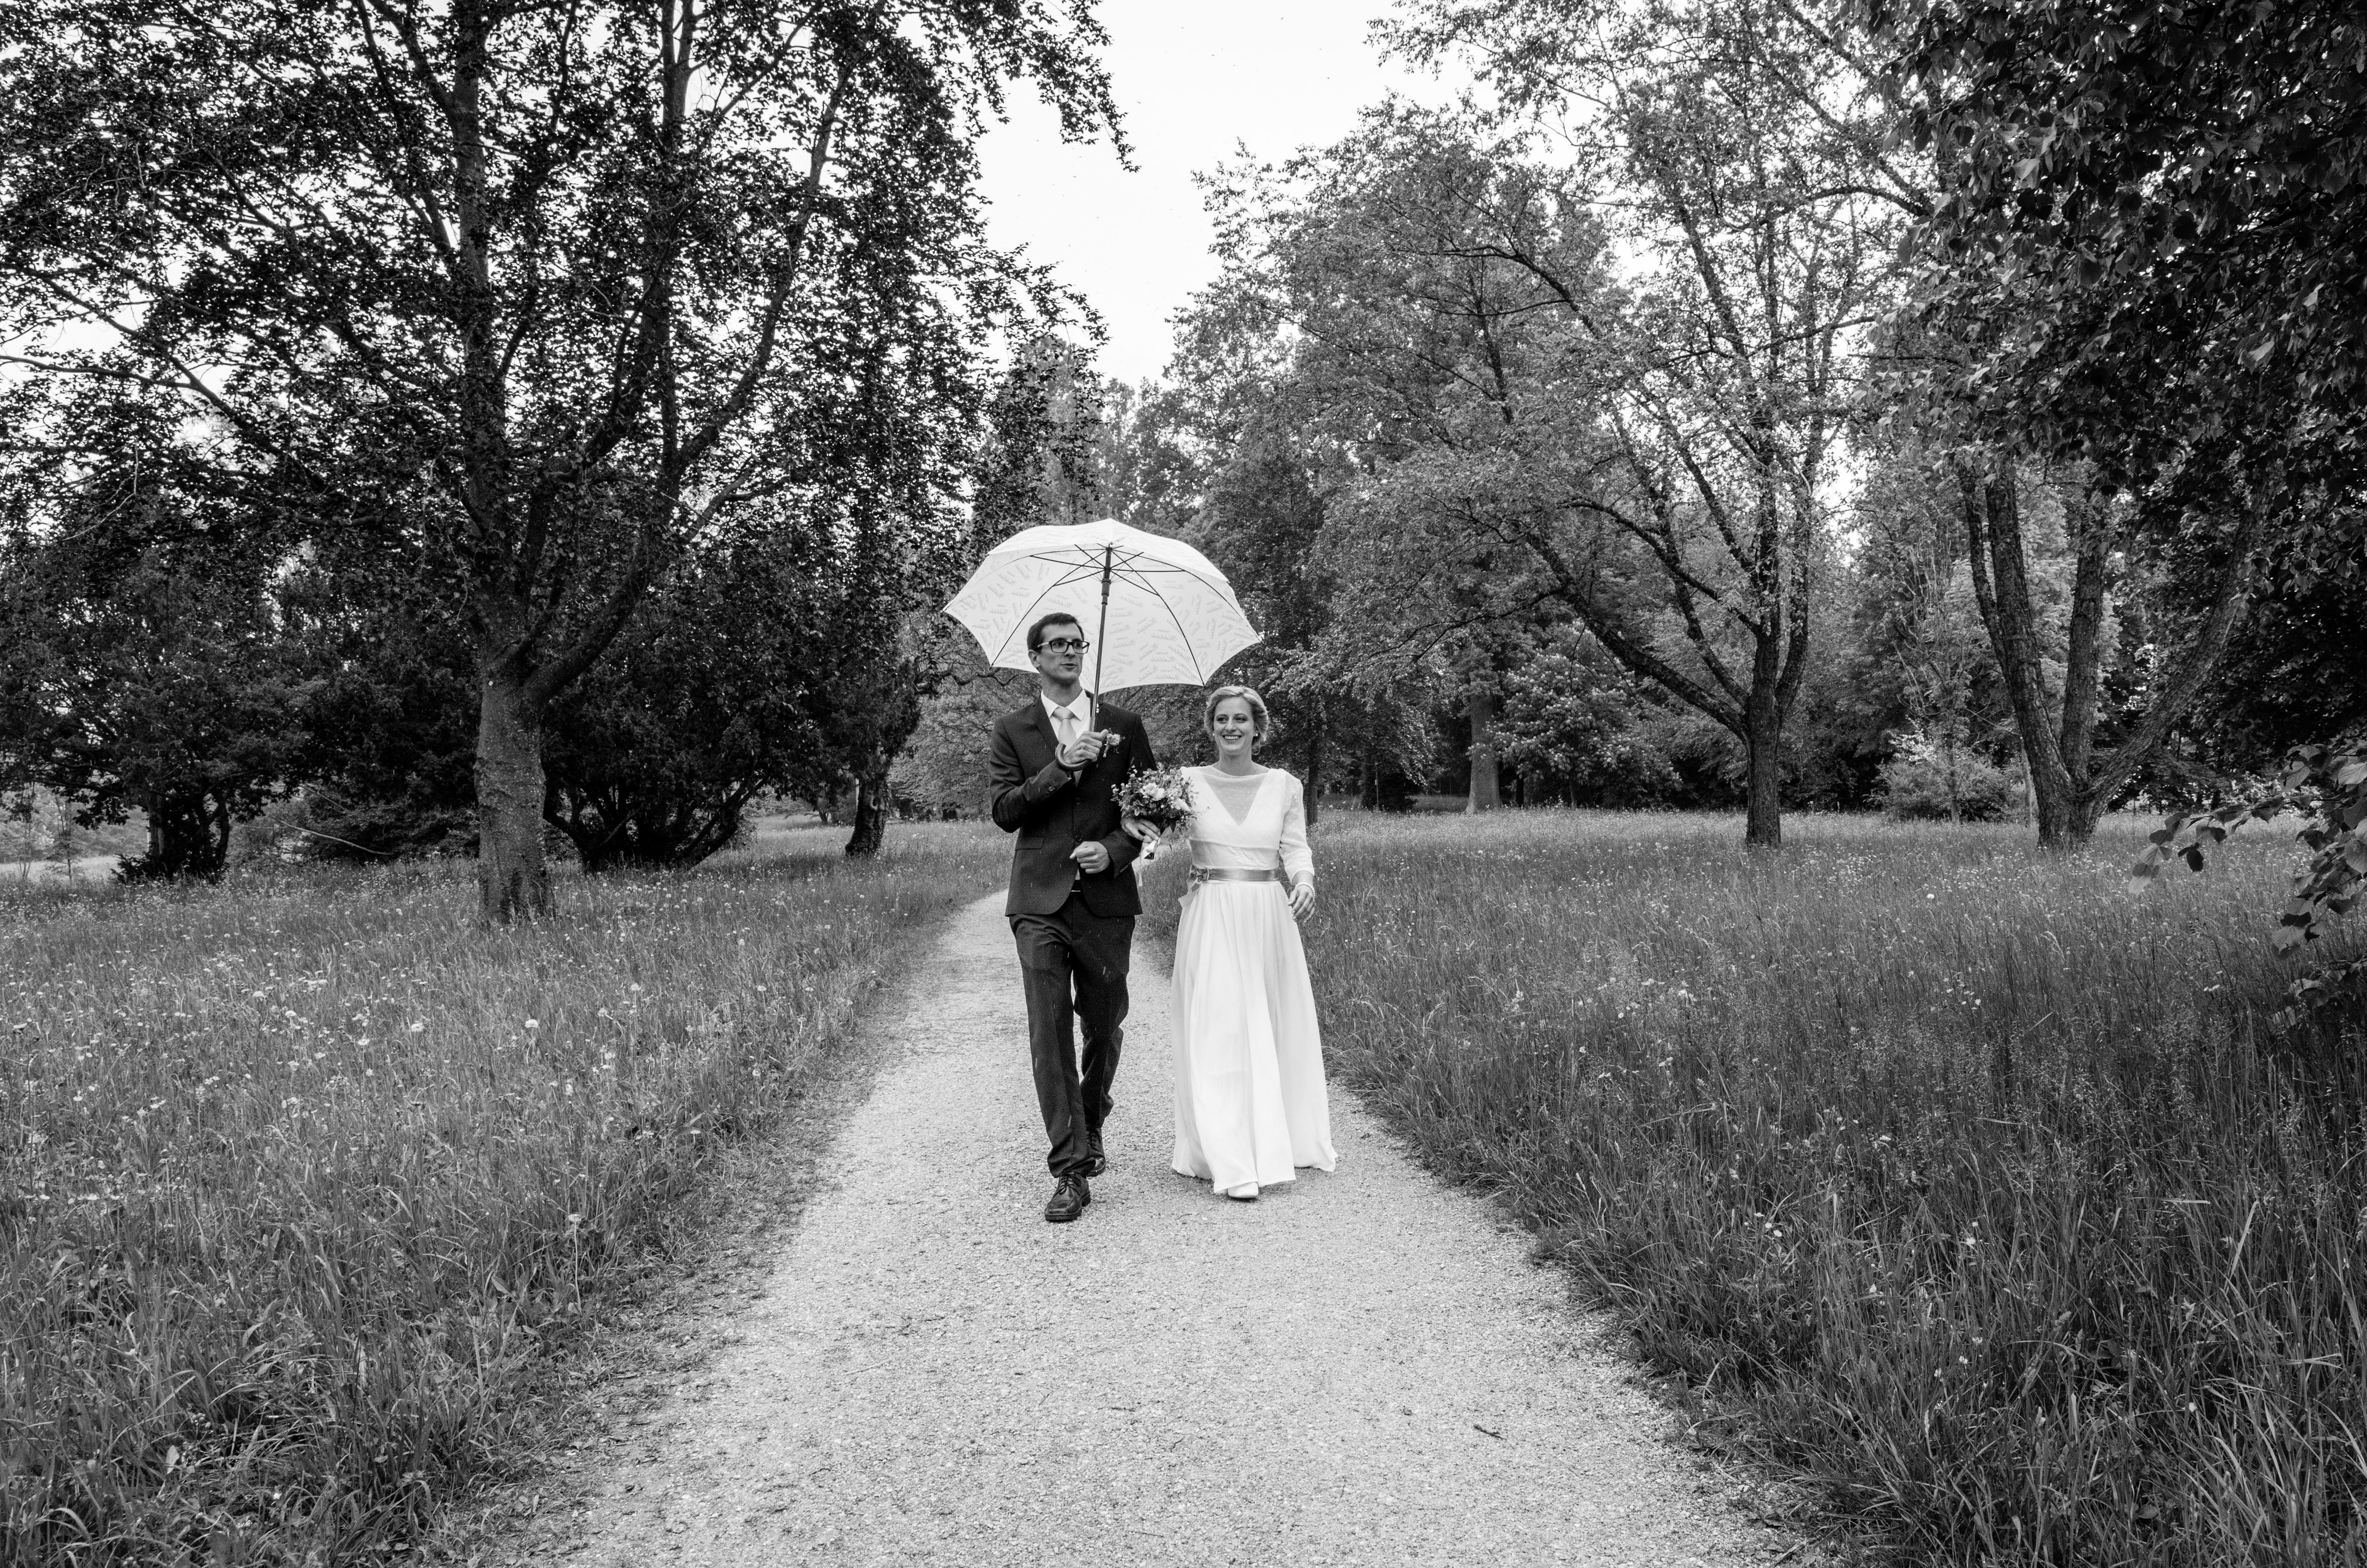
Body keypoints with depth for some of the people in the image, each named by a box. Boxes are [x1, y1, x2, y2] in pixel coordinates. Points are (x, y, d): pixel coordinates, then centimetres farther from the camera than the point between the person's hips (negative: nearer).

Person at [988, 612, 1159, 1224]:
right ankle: (1070, 1170, -5)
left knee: (1104, 1025, 11)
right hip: (1040, 902, -1)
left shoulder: (1123, 725, 9)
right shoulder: (1012, 730, 7)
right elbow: (1004, 811, -3)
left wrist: (1115, 850, -10)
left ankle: (1092, 1127, 37)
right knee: (1049, 1032, -8)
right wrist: (1060, 767, -14)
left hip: (1106, 898, 1)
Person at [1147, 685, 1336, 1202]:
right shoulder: (1187, 782, 2)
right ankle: (1231, 1163, -4)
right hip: (1211, 919, -2)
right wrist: (1147, 827, -23)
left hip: (1270, 917, 2)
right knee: (1219, 1033, -6)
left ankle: (1278, 1141, 27)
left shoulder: (1284, 786, 6)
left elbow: (1296, 849, 6)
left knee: (1276, 1028, 10)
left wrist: (1305, 880, -15)